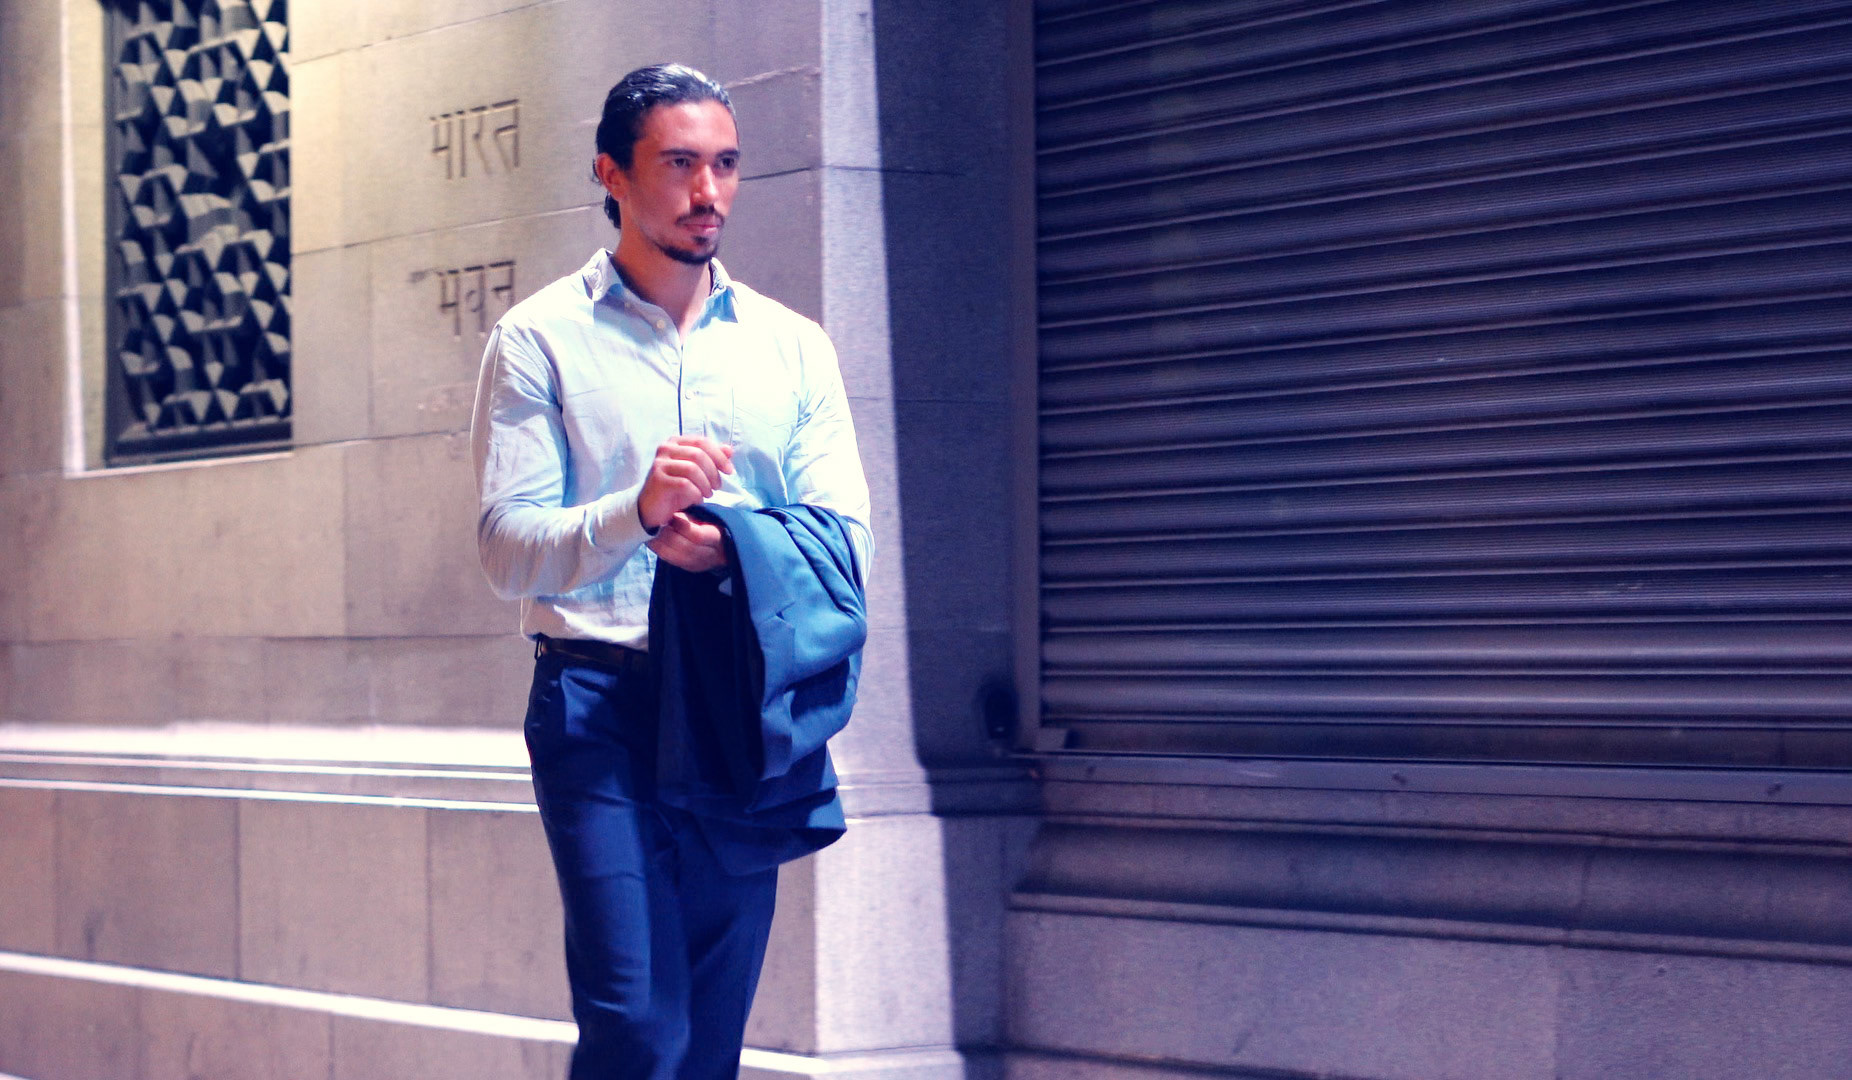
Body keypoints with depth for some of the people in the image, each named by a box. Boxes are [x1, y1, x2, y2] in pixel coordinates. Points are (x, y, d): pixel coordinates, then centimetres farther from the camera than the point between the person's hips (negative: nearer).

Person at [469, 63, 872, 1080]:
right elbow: (507, 548, -5)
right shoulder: (540, 340, 4)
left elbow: (846, 539, 5)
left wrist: (737, 547, -16)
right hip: (601, 701, -3)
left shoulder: (792, 346, 13)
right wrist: (636, 515, -23)